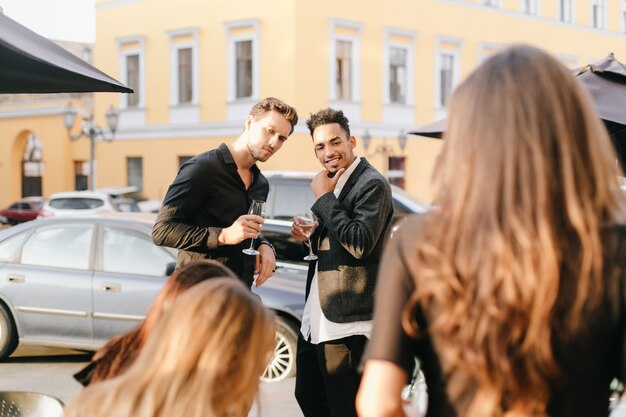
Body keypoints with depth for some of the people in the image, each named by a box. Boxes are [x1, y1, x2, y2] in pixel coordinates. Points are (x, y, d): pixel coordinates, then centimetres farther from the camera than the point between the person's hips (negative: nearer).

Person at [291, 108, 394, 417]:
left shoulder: (372, 184, -13)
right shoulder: (333, 183, 15)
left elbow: (360, 244, -25)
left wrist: (324, 198, -17)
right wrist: (309, 235, 3)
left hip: (345, 322, -9)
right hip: (315, 319, 10)